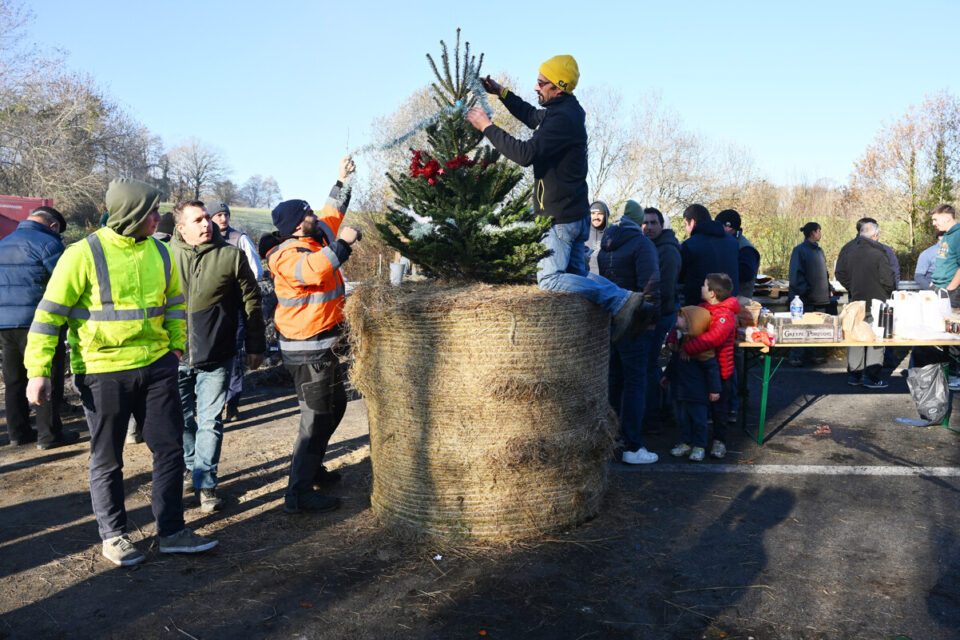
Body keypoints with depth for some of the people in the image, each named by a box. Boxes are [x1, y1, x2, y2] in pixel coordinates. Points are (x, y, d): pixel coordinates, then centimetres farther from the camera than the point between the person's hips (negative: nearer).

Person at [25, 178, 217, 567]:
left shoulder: (158, 253, 6)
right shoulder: (84, 254, -11)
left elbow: (174, 303, 20)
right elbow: (49, 313, -10)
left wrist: (175, 346, 12)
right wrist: (38, 370, -13)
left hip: (155, 366, 5)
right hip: (103, 371, -5)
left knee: (170, 448, 7)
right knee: (107, 460, 8)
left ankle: (171, 532, 19)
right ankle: (113, 536, 25)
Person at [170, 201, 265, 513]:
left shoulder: (231, 256, -4)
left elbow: (251, 302, 1)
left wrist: (255, 346, 2)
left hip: (216, 358, -2)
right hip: (174, 357, 2)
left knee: (210, 422, 2)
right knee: (180, 419, 16)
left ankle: (206, 482, 14)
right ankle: (192, 467, 37)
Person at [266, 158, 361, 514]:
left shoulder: (315, 239, 10)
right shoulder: (288, 256, -19)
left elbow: (332, 215, 27)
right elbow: (315, 269, -40)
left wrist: (342, 182, 25)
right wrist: (342, 244, -30)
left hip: (320, 345, 11)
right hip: (306, 348, -11)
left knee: (335, 405, 22)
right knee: (317, 417, -9)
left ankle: (312, 468, 36)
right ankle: (299, 493, -3)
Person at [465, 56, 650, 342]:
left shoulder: (563, 118, -20)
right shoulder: (563, 110, 12)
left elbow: (525, 153, -28)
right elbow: (532, 117, 32)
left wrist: (487, 126, -19)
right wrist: (501, 92, 22)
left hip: (560, 217, -10)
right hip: (574, 214, 10)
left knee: (550, 278, -10)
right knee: (578, 276, 16)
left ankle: (620, 300, -15)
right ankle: (632, 304, 8)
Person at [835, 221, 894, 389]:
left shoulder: (847, 250, 1)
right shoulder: (879, 254, -16)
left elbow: (840, 274, 5)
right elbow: (888, 280, -14)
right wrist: (886, 295, 5)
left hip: (855, 301, 5)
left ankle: (854, 374, 18)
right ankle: (872, 377, 4)